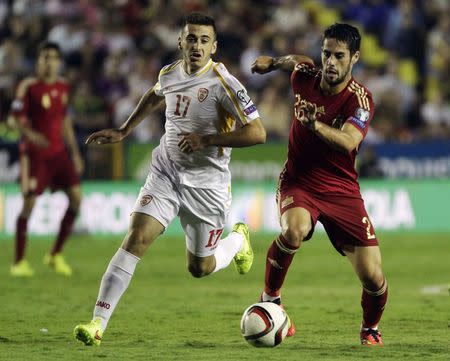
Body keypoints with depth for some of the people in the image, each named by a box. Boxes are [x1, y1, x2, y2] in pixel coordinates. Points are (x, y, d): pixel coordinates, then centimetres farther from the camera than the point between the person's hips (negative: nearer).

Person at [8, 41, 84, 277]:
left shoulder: (63, 86, 10)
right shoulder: (28, 87, -8)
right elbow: (13, 119, -11)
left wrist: (75, 152, 19)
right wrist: (29, 133, -30)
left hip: (58, 150, 6)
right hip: (34, 152, -6)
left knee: (76, 197, -4)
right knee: (29, 203, -8)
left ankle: (55, 255, 10)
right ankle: (19, 262, 3)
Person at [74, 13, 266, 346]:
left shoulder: (223, 84, -18)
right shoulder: (169, 74, 1)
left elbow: (257, 133, -21)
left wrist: (206, 140, -24)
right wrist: (124, 131, 24)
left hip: (206, 184, -3)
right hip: (165, 172, 3)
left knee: (199, 268, 9)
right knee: (136, 239, -17)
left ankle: (239, 239, 44)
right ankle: (98, 323, -18)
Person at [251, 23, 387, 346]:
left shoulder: (360, 100, -15)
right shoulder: (304, 75, -4)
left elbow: (348, 142, -35)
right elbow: (295, 61, 23)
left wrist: (315, 125, -50)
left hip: (341, 190, -1)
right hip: (299, 182, 1)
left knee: (373, 277, -9)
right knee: (294, 230, -35)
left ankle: (371, 328, 25)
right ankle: (270, 299, -10)